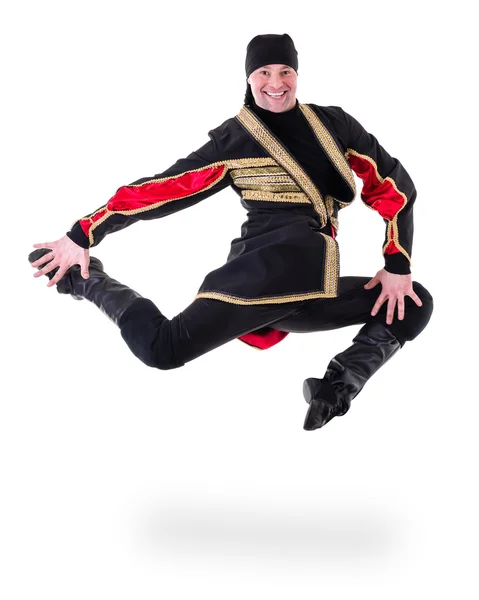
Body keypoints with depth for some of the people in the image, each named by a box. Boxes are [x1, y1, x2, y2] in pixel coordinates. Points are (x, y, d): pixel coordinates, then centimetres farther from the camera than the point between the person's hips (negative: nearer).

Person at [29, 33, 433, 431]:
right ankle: (88, 281, 4)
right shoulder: (233, 141, 0)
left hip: (315, 290, 5)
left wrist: (398, 266, 3)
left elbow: (394, 184, 12)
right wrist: (83, 235, -3)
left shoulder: (334, 125, 10)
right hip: (260, 276, -5)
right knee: (162, 349, -23)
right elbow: (162, 188, 0)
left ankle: (341, 384, -9)